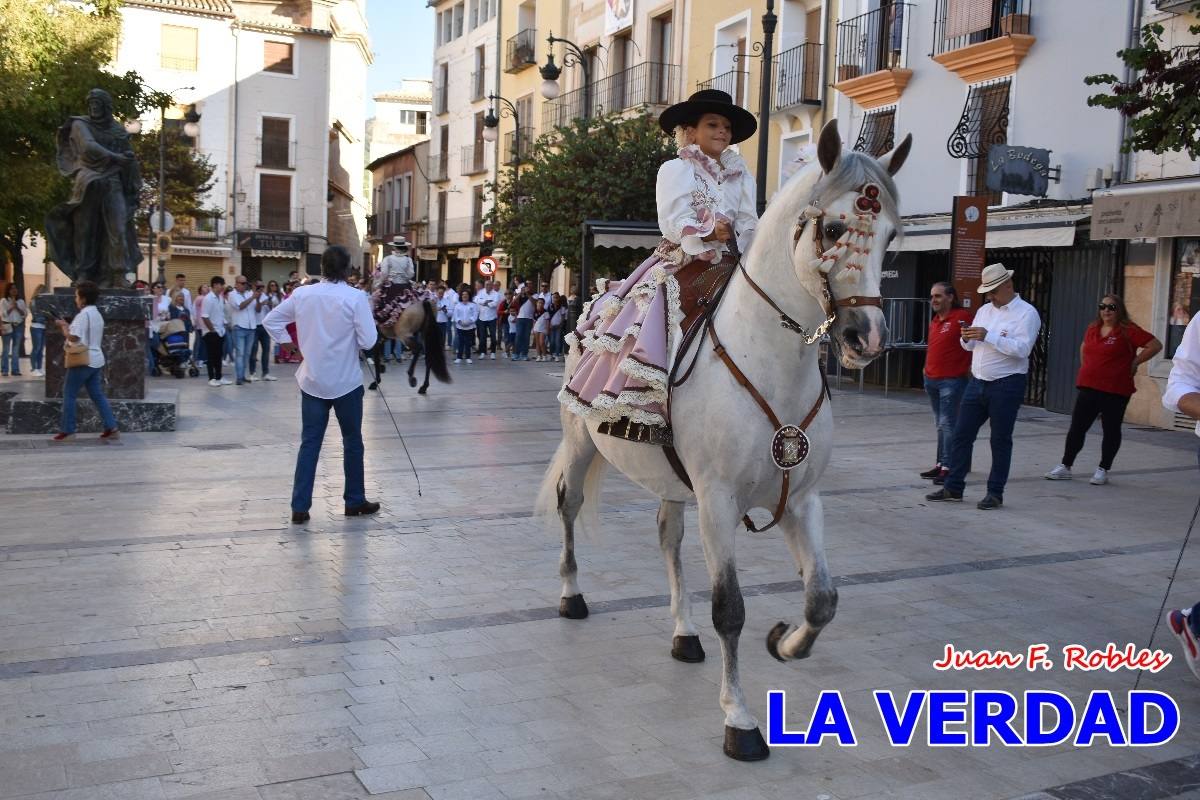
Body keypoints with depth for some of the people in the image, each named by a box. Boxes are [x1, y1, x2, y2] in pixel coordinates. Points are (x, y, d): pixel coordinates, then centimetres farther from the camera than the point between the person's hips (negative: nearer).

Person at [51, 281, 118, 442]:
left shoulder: (83, 315, -16)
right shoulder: (97, 314, 14)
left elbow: (73, 338, -21)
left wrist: (64, 327, -5)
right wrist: (68, 326, 16)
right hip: (95, 360, 9)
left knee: (69, 395, 1)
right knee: (97, 395, 9)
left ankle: (67, 431, 4)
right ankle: (111, 428, 3)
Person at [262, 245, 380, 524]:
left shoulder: (302, 294, -1)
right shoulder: (356, 297, -14)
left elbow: (270, 320, 6)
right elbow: (368, 341, -16)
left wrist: (286, 342, 10)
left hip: (312, 381, 3)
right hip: (346, 382, -3)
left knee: (309, 443, 7)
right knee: (352, 442, 12)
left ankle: (299, 507, 5)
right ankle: (355, 501, 21)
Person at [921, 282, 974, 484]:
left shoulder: (963, 317, -11)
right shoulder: (934, 320, 14)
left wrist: (971, 366, -11)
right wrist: (928, 368, 14)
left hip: (952, 380, -8)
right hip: (931, 379, 8)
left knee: (948, 424, -8)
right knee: (940, 425, 14)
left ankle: (948, 467, -5)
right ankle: (940, 464, 21)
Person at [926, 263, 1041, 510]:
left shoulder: (1026, 313, -8)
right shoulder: (984, 310, 13)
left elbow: (1022, 349, -20)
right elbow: (971, 346, 18)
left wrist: (988, 336, -24)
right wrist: (967, 338, -6)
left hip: (1006, 385, -6)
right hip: (977, 382, 6)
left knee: (1000, 440, 2)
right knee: (961, 435, 6)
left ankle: (995, 493, 11)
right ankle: (953, 487, 15)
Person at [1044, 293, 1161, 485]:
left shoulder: (1128, 331, -7)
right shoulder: (1092, 329, 10)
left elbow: (1155, 345, -9)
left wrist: (1135, 363, -7)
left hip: (1115, 391, -5)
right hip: (1087, 387, 5)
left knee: (1111, 430, 7)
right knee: (1077, 428, 5)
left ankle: (1103, 470, 16)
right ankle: (1065, 466, 12)